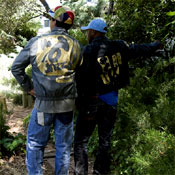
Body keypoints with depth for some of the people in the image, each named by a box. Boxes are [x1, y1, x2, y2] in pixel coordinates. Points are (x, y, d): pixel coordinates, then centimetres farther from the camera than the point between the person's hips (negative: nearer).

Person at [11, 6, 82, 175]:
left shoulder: (37, 42, -5)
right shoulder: (75, 45, 0)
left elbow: (16, 67, -1)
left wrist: (28, 87, 7)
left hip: (43, 103, -2)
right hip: (67, 103, 2)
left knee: (35, 143, 14)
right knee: (63, 145, 14)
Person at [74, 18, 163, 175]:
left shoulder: (87, 51, -14)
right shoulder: (118, 47, 0)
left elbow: (81, 80, -17)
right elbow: (138, 49, 15)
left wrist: (81, 105, -9)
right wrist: (156, 45, 35)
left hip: (92, 103, -5)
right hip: (111, 102, 5)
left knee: (81, 141, 6)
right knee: (105, 141, 16)